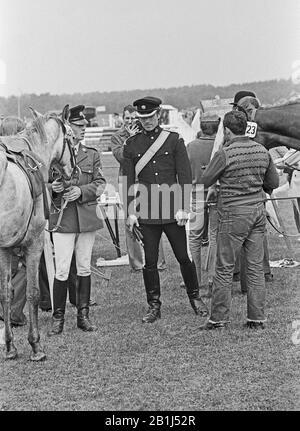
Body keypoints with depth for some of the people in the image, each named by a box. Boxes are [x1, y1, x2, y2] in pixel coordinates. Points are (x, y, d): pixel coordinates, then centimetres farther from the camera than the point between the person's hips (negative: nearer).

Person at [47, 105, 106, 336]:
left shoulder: (92, 154, 9)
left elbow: (100, 184, 3)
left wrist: (81, 191, -14)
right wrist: (53, 188, -16)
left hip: (87, 217, 3)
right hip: (62, 217, -3)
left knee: (84, 268, 8)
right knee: (62, 270, -6)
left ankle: (83, 315, 17)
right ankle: (58, 318, 2)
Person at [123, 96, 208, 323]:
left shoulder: (174, 140, 2)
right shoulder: (131, 144, 6)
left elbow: (185, 175, 0)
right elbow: (129, 180, 7)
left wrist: (183, 208, -7)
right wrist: (131, 212, 0)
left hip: (172, 210, -1)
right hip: (146, 213, 1)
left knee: (184, 257, 4)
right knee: (149, 262, 3)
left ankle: (195, 297, 22)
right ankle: (154, 306, 13)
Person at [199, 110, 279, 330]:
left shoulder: (225, 154, -13)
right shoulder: (262, 151, 3)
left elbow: (206, 181, -2)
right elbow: (274, 182, 12)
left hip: (234, 213, -5)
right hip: (258, 210, 5)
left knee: (225, 268, 3)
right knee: (256, 267, 9)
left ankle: (219, 317, 7)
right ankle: (257, 318, 11)